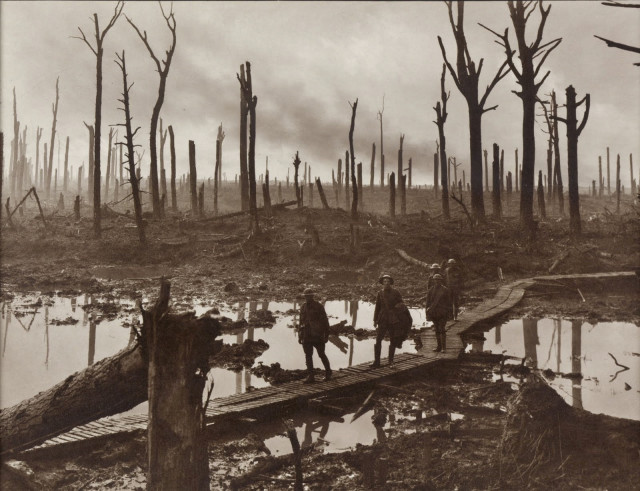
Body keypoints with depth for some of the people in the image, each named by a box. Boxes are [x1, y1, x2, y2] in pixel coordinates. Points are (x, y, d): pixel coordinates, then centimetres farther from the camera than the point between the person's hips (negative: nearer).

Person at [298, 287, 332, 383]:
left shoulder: (319, 306, -6)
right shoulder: (303, 307, 9)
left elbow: (325, 321, -4)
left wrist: (326, 335, -7)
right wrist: (300, 335, 14)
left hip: (317, 335, -4)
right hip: (306, 335, 5)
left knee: (321, 354, 5)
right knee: (308, 355, 2)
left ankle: (328, 373, 23)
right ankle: (310, 376, 8)